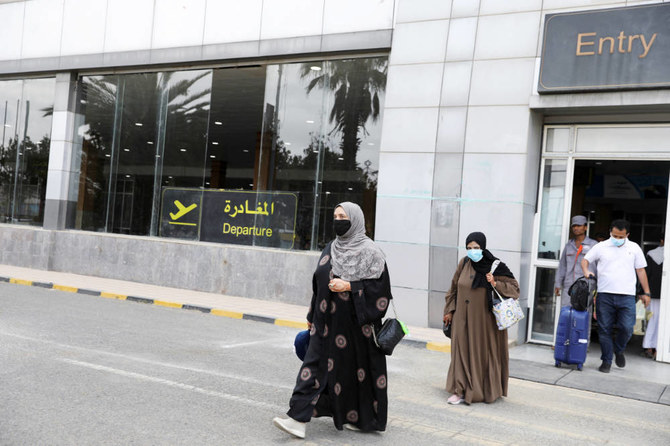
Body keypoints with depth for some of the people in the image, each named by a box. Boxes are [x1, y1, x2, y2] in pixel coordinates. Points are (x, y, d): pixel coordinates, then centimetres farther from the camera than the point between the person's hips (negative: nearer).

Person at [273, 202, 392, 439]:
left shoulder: (370, 252, -7)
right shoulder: (330, 249, 11)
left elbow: (379, 287, -12)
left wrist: (348, 287, -20)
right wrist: (312, 317, 16)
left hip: (356, 322, -5)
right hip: (327, 321, 5)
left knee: (358, 368, 7)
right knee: (315, 365, -2)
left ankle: (362, 418, 27)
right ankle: (299, 420, -2)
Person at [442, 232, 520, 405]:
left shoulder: (494, 266, -9)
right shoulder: (464, 263, 2)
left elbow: (514, 288, -7)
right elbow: (454, 288, 12)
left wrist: (495, 284, -22)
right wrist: (449, 310, 10)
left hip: (484, 318, -3)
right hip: (464, 317, 3)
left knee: (484, 351, 5)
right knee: (462, 351, 4)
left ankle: (488, 390, 18)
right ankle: (461, 390, 10)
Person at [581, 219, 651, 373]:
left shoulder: (634, 248, 10)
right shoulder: (601, 247, 7)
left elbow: (641, 271, 13)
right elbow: (585, 260, 14)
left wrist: (646, 293, 11)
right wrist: (586, 272, -8)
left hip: (627, 296, 0)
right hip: (605, 295, 0)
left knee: (627, 328, -7)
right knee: (604, 329, 1)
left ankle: (618, 350, 23)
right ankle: (606, 361, 14)